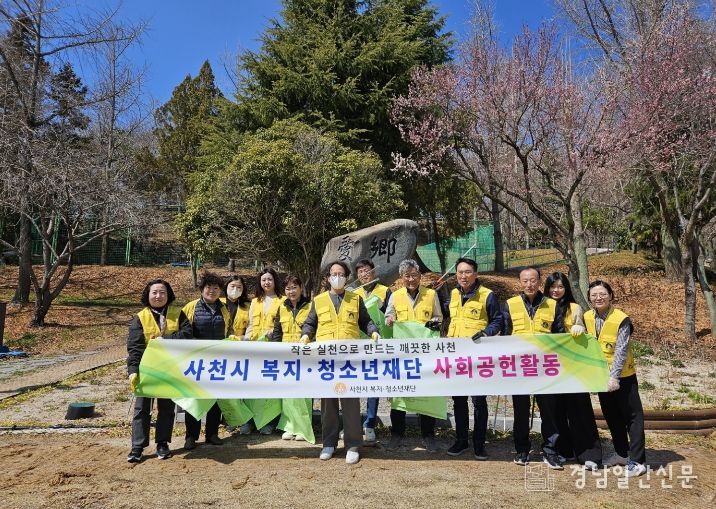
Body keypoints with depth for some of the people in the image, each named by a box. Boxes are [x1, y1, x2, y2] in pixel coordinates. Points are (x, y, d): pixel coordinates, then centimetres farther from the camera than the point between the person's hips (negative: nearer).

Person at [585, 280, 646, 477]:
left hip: (622, 376, -6)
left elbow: (621, 351, -21)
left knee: (632, 416, 0)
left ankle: (637, 461, 7)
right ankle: (621, 453, 31)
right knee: (611, 416, 16)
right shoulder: (587, 317, 0)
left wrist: (614, 376, -26)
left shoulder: (621, 319, -17)